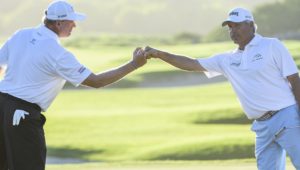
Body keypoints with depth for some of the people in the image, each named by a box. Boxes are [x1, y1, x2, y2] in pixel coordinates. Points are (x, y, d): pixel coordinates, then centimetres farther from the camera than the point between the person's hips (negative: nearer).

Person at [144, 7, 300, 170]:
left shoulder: (272, 46, -1)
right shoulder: (227, 60, 14)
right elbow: (192, 64, 14)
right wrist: (159, 54, 4)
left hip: (287, 118, -6)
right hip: (262, 126, 6)